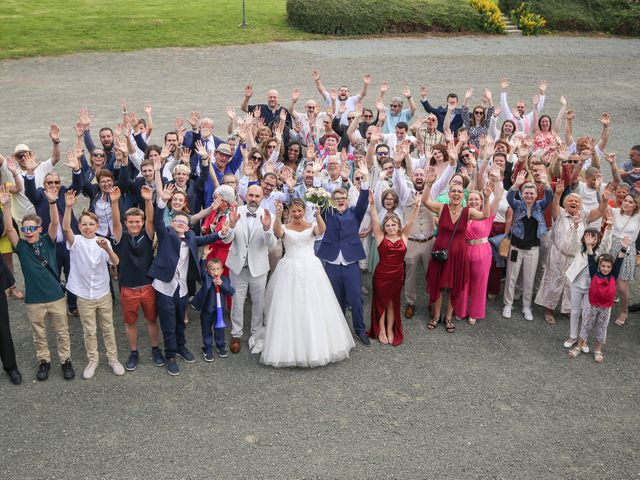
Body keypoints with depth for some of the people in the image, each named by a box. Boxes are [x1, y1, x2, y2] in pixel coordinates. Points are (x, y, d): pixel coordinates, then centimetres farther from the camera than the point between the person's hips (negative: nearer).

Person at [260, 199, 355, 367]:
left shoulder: (311, 226, 6)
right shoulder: (285, 228, 5)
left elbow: (321, 230, -17)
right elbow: (277, 233, -19)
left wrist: (317, 214, -36)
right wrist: (278, 216, -38)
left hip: (310, 269, 1)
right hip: (290, 270, -1)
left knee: (314, 308, 2)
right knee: (289, 310, -1)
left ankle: (316, 346, 15)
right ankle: (290, 350, 8)